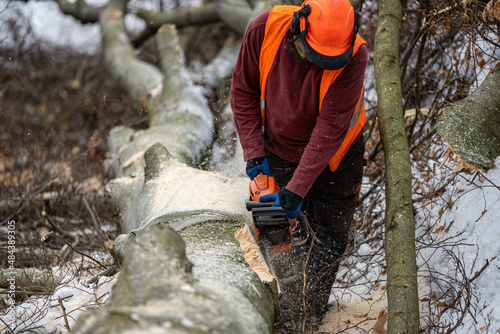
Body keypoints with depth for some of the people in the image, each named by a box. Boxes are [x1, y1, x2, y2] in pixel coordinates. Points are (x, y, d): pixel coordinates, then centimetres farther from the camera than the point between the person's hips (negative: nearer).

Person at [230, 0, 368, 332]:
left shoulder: (353, 56, -33)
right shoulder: (265, 29, -24)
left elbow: (330, 129, -31)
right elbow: (243, 91, -9)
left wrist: (296, 189, -31)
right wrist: (254, 153, -13)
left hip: (332, 158, -2)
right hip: (278, 150, 2)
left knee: (325, 243, 1)